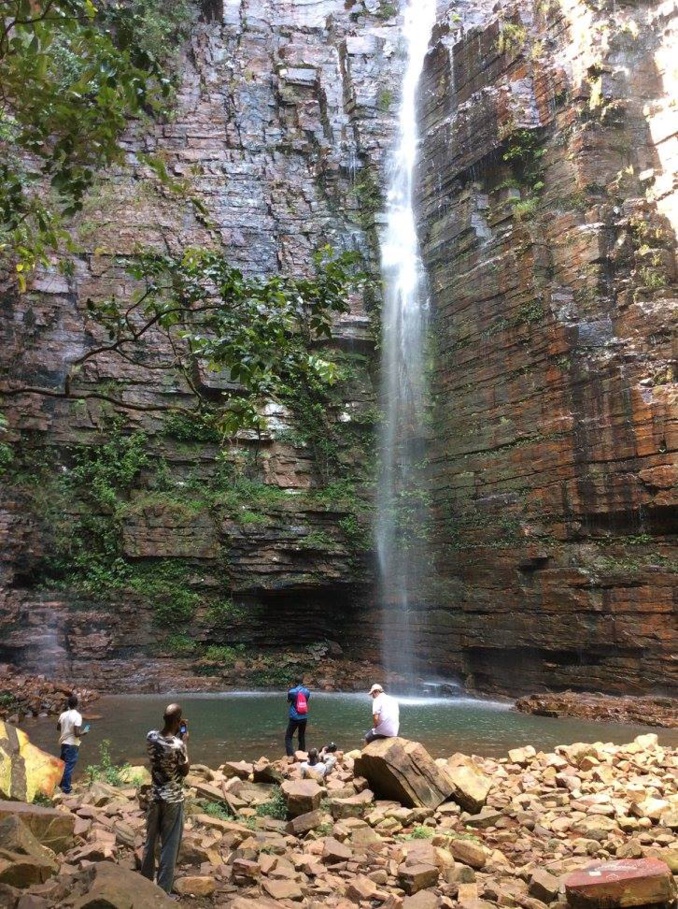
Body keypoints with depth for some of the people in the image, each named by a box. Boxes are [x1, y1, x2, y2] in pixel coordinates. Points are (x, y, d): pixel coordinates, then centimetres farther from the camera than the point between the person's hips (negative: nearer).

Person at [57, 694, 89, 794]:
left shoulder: (63, 714, -1)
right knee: (69, 766, 2)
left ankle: (61, 783, 35)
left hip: (63, 742, 7)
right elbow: (77, 734, -24)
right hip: (72, 745, -7)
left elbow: (58, 727, 14)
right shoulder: (77, 716, -22)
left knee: (63, 764, 21)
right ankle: (66, 788, 9)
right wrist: (84, 732, -5)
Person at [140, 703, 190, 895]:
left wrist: (175, 734, 10)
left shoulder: (151, 737, -8)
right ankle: (163, 891, 13)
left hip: (155, 796, 6)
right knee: (169, 846, 6)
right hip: (173, 800, -6)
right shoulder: (178, 745, -25)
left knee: (150, 842, 20)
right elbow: (185, 771, -10)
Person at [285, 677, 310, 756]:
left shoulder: (292, 691, -11)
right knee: (302, 737, 17)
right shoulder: (307, 691, 0)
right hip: (304, 717, 4)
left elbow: (288, 701, 6)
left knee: (288, 737, 2)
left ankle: (290, 755, -13)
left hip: (294, 718, -4)